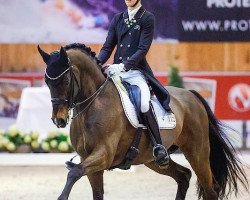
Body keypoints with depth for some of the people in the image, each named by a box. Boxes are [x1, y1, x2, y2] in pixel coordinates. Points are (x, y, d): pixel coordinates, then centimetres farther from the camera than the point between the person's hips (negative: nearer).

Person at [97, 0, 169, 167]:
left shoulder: (147, 18, 2)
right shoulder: (118, 19, 17)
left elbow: (143, 49, -8)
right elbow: (108, 47, 13)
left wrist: (123, 65, -21)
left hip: (137, 71, -6)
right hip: (116, 71, 6)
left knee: (144, 104, -32)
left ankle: (159, 147, -25)